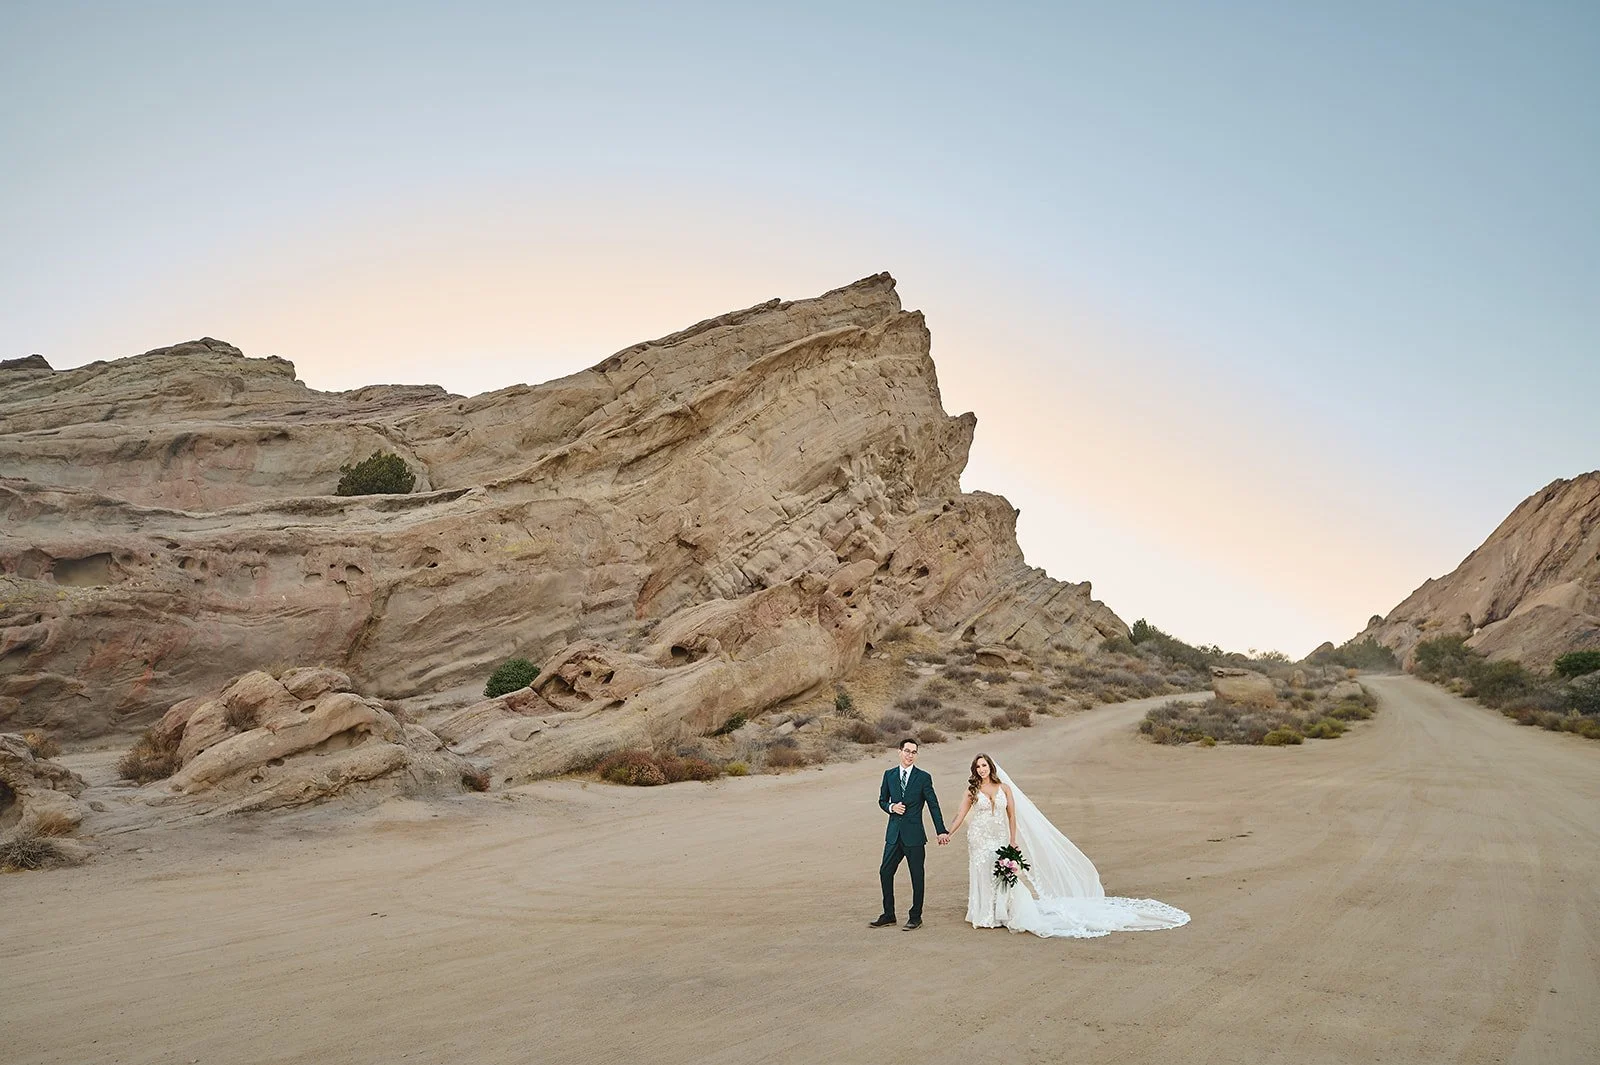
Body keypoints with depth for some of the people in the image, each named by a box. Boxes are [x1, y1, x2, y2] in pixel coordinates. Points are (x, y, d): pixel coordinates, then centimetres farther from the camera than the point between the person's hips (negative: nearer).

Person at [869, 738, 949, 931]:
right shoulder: (889, 774, 7)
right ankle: (888, 915, 17)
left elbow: (933, 805, -2)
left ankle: (915, 917, 16)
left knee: (917, 876, 4)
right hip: (894, 833, 3)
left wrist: (941, 831, -6)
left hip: (914, 834, -3)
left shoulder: (923, 777, -3)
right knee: (885, 872, 4)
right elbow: (882, 800, 15)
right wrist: (891, 807, -8)